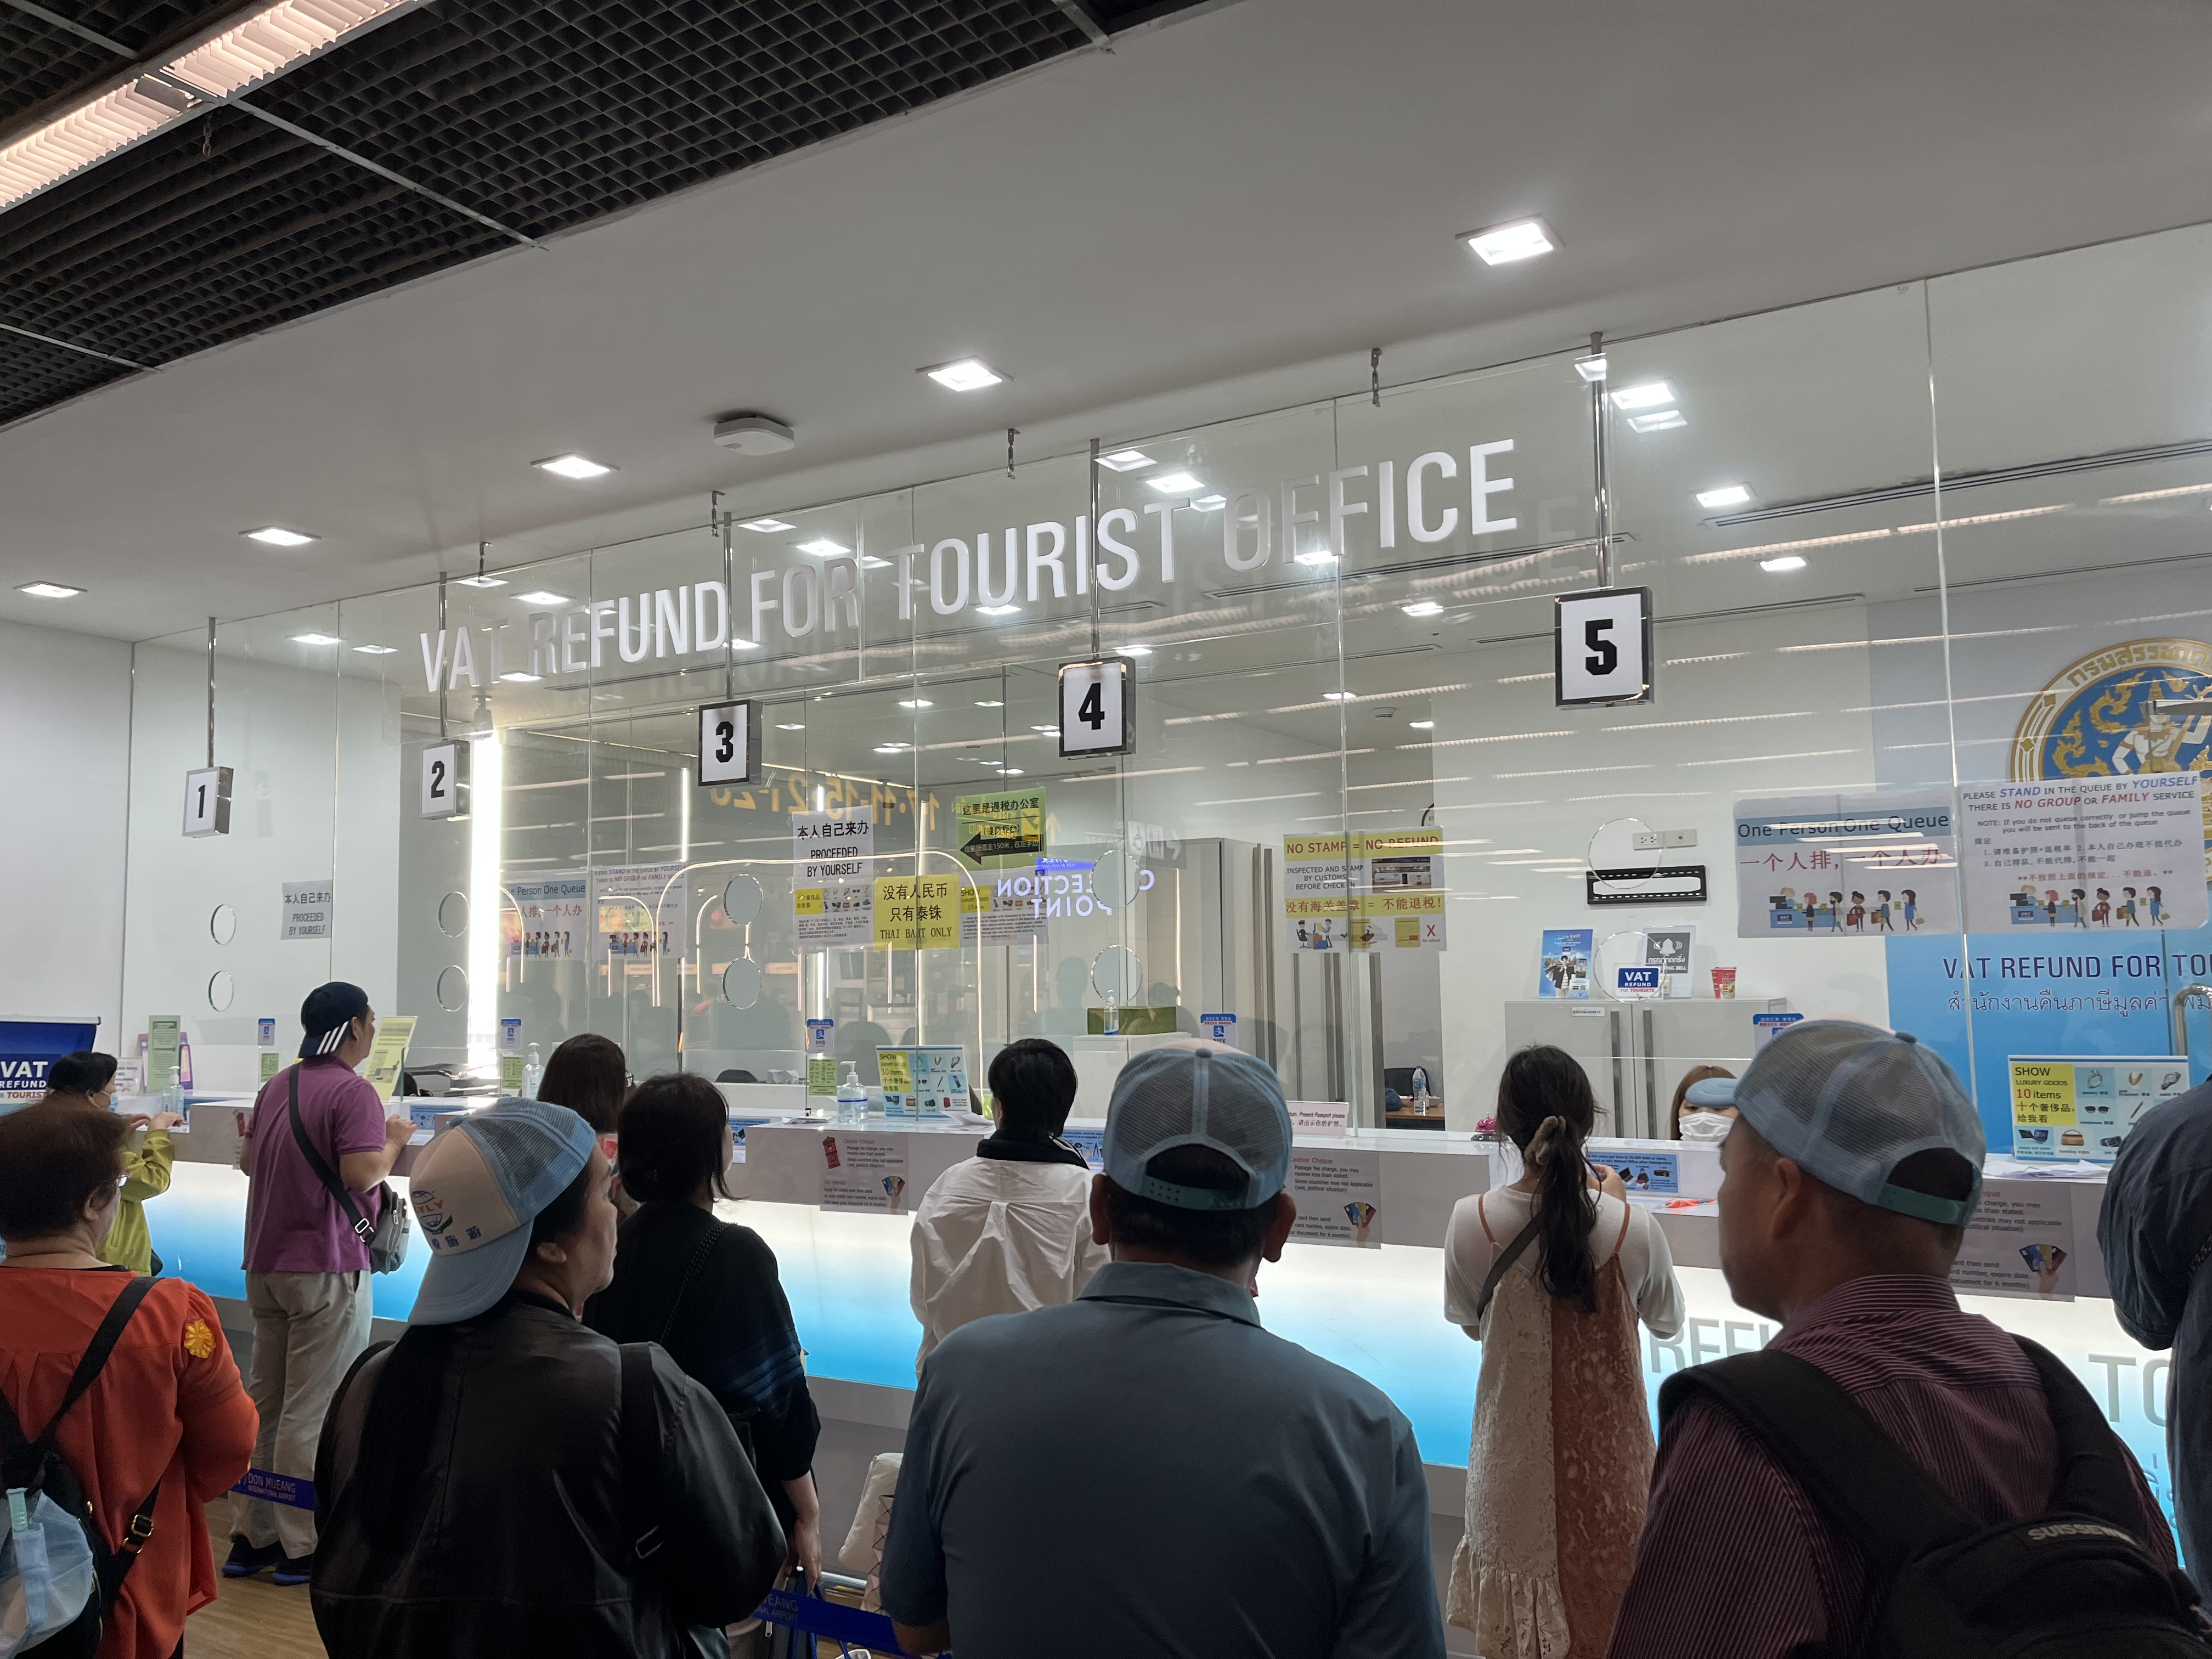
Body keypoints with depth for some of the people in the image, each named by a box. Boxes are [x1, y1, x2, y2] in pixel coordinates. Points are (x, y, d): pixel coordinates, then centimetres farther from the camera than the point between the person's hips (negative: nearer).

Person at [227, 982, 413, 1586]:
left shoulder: (276, 1087, 13)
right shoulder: (352, 1091, -15)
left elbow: (248, 1159, 21)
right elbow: (360, 1174, -24)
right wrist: (394, 1141, -6)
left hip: (265, 1263, 9)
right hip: (326, 1267, -9)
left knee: (263, 1403, 14)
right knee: (313, 1412, -2)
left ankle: (250, 1536, 21)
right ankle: (302, 1547, 5)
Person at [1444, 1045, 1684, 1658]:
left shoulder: (1471, 1222, -15)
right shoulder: (1634, 1228, -16)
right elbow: (1668, 1321, 6)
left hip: (1515, 1463, 1)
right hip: (1607, 1462, 0)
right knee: (1606, 1608, 16)